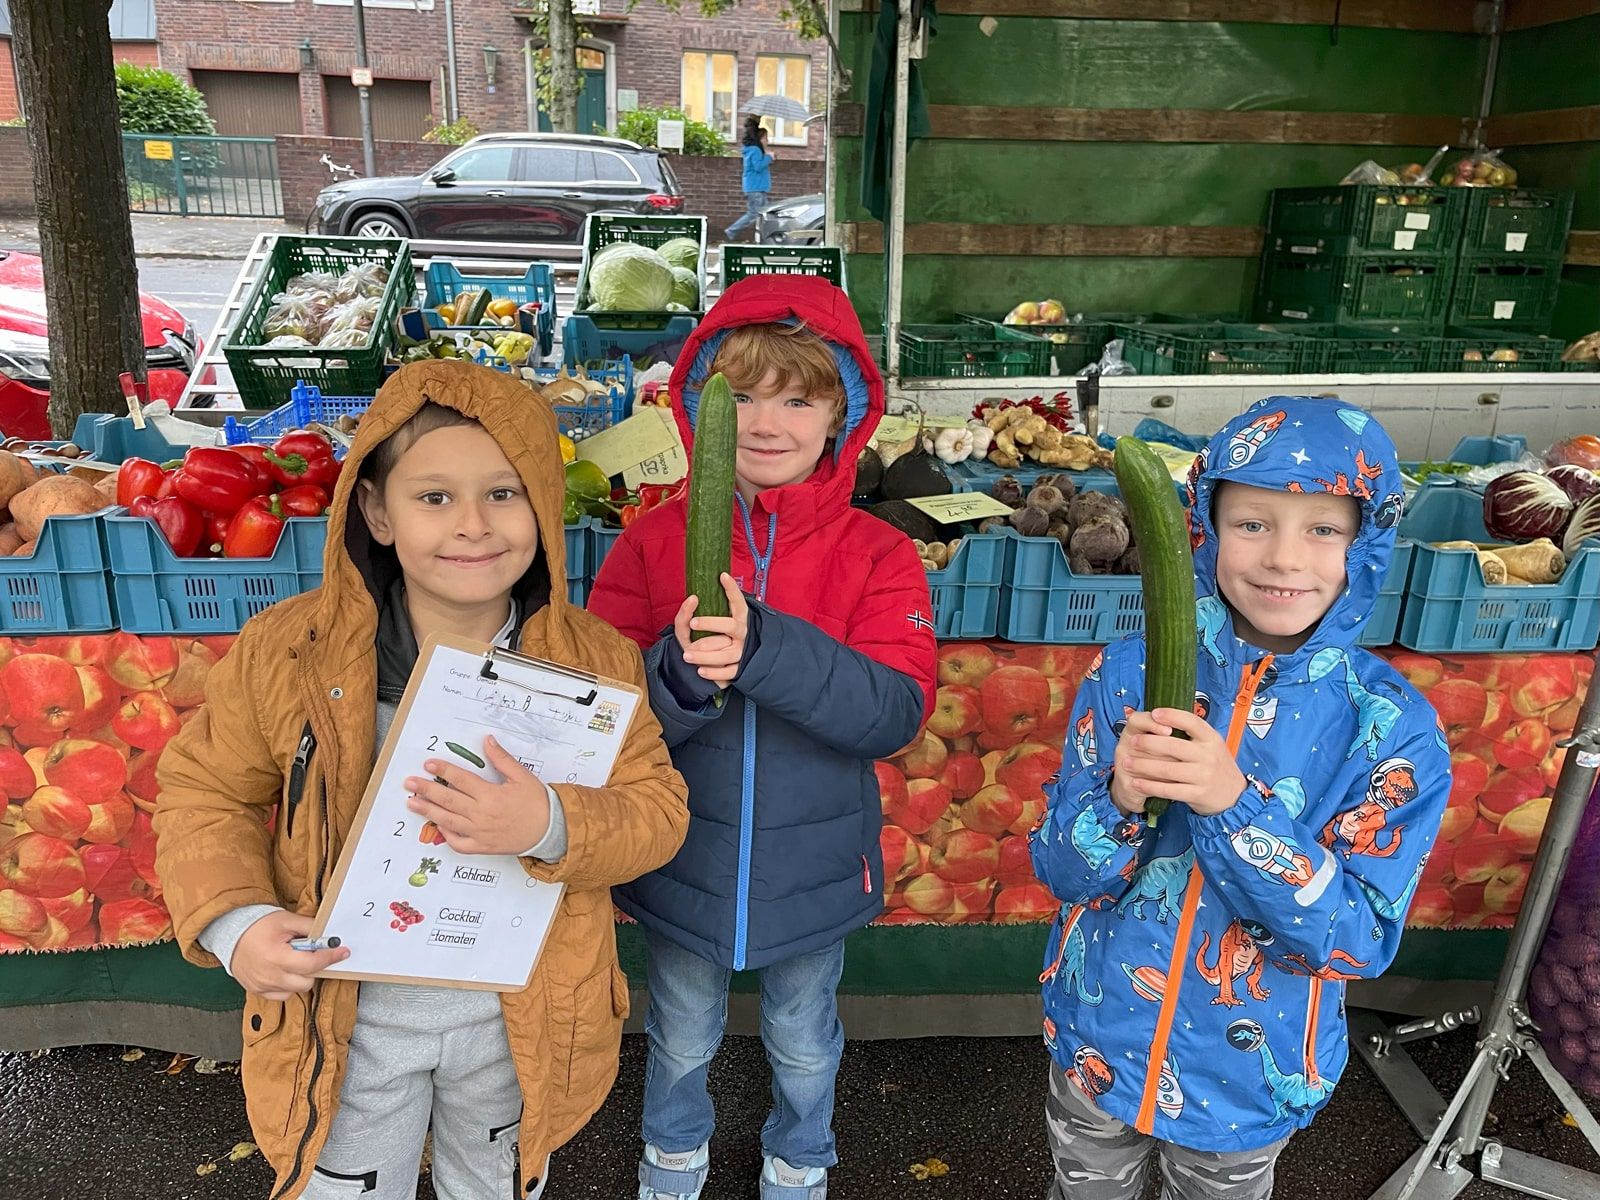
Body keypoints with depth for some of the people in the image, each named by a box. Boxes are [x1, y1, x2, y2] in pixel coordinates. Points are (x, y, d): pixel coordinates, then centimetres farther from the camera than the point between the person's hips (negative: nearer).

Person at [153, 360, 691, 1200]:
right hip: (347, 1020, 0)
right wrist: (232, 921, -20)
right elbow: (206, 790, -3)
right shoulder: (286, 650, -15)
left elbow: (658, 810, -13)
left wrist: (551, 827, -33)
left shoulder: (597, 662, -14)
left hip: (520, 1022, 1)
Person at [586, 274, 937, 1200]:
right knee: (682, 1041, 26)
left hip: (811, 871, 0)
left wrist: (764, 648, -39)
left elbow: (897, 710, -25)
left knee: (804, 1045, 25)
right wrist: (679, 677, -35)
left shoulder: (877, 555, -14)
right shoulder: (655, 540, -11)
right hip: (683, 867, 1)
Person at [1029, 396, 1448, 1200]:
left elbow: (1361, 938, -20)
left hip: (1250, 1078, 0)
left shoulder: (1394, 726, -16)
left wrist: (1233, 804, -35)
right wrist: (1120, 800, -34)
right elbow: (1059, 870, -11)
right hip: (1098, 1045, 1)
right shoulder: (1130, 671, -14)